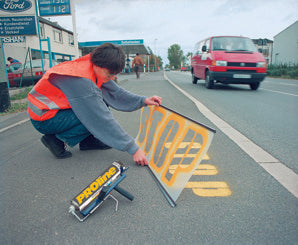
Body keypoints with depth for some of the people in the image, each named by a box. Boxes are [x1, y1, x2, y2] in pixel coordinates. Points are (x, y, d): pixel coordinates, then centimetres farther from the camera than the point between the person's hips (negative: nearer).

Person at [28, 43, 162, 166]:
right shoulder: (80, 80, -33)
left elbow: (116, 93, 0)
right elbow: (104, 120, -33)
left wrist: (143, 100, -13)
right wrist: (133, 149, -29)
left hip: (60, 106, 9)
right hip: (43, 117, -8)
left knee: (101, 101, 1)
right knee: (96, 116, -24)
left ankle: (88, 140, 5)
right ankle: (56, 139, -7)